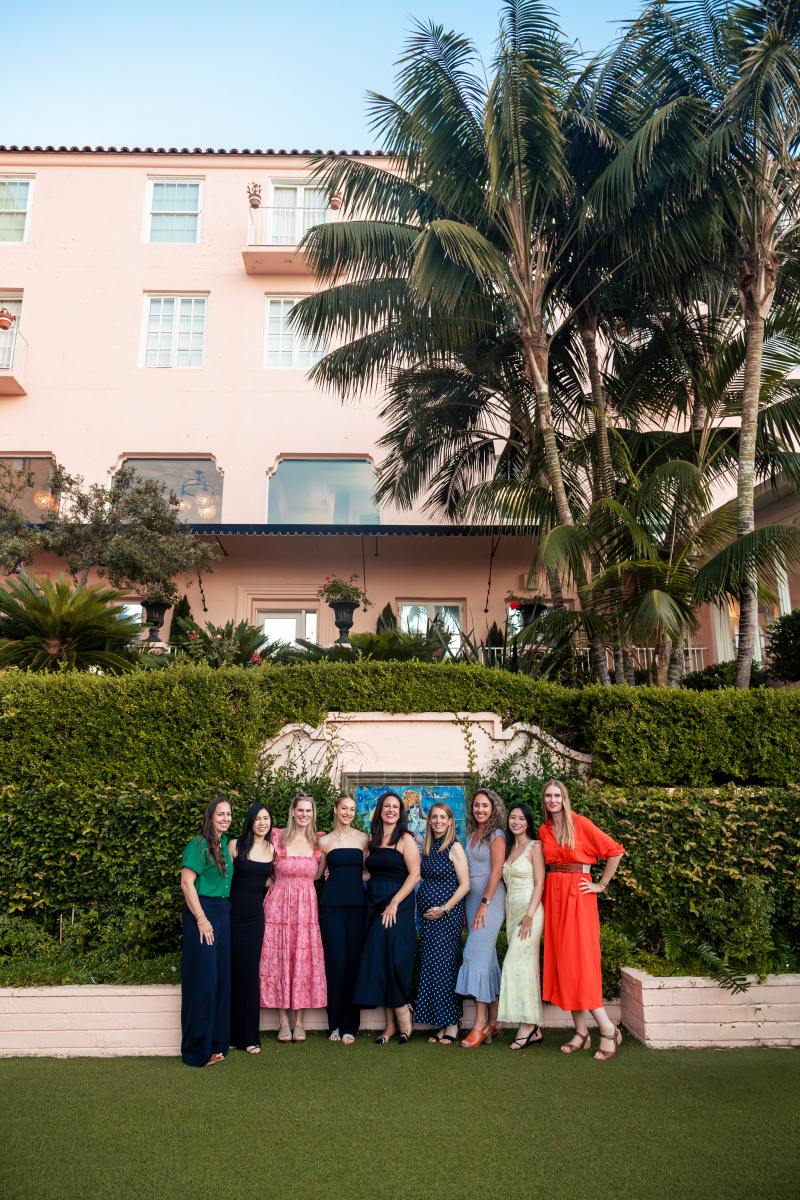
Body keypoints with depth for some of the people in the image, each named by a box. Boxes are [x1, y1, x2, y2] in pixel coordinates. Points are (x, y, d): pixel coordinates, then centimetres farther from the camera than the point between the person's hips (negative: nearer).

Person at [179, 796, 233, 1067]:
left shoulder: (225, 843, 13)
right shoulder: (198, 845, -11)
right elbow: (186, 883, -17)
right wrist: (201, 919, -19)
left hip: (223, 913, 8)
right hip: (201, 913, -8)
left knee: (222, 976, 10)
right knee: (203, 978, -4)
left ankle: (216, 1042, 22)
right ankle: (199, 1050, 6)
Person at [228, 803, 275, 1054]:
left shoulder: (272, 849, 7)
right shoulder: (235, 845, -4)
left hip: (255, 916, 3)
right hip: (233, 913, -3)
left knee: (250, 974, 5)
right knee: (232, 973, 2)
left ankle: (249, 1036, 14)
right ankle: (231, 1033, 16)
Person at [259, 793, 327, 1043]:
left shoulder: (319, 842, 5)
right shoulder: (278, 839, -3)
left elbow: (316, 875, 11)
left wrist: (325, 850, 1)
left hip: (306, 905, 2)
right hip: (279, 903, -2)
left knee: (304, 959, 2)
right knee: (279, 959, 1)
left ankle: (299, 1022, 13)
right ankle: (284, 1021, 13)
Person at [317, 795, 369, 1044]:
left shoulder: (363, 839, 9)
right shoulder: (325, 841, 7)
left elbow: (367, 873, 14)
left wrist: (351, 879, 1)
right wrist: (330, 876, 1)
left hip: (357, 904, 1)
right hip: (332, 904, -1)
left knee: (353, 961, 0)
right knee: (336, 961, -4)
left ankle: (349, 1026, 10)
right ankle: (334, 1023, 10)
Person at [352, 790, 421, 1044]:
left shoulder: (405, 839, -5)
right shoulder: (372, 840, 13)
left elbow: (414, 874, -11)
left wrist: (394, 903, -18)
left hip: (398, 905, -6)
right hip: (374, 904, 6)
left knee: (389, 960, -11)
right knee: (379, 962, 4)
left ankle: (401, 1019, 3)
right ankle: (391, 1022, 10)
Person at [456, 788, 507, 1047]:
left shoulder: (496, 836, -6)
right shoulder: (472, 834, 15)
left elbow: (496, 871, -13)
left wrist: (485, 904, -17)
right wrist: (468, 907, 14)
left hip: (491, 899, -7)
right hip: (472, 899, 7)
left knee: (478, 955, -11)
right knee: (487, 959, 8)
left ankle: (480, 1021, -7)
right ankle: (493, 1022, 13)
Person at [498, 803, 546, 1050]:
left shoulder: (535, 847, -4)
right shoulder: (508, 848, 16)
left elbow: (539, 884, -9)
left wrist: (529, 915, -18)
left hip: (530, 910, -7)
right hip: (511, 911, 7)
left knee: (517, 964, -12)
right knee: (525, 966, 5)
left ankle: (527, 1026, -6)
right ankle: (534, 1029, 8)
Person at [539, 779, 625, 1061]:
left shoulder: (580, 824, -6)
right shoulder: (544, 831, 10)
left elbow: (615, 851, -5)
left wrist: (602, 884, -3)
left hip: (577, 894, -5)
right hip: (553, 894, 6)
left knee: (579, 959, -10)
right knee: (561, 961, 3)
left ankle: (607, 1029, 1)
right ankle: (581, 1032, 10)